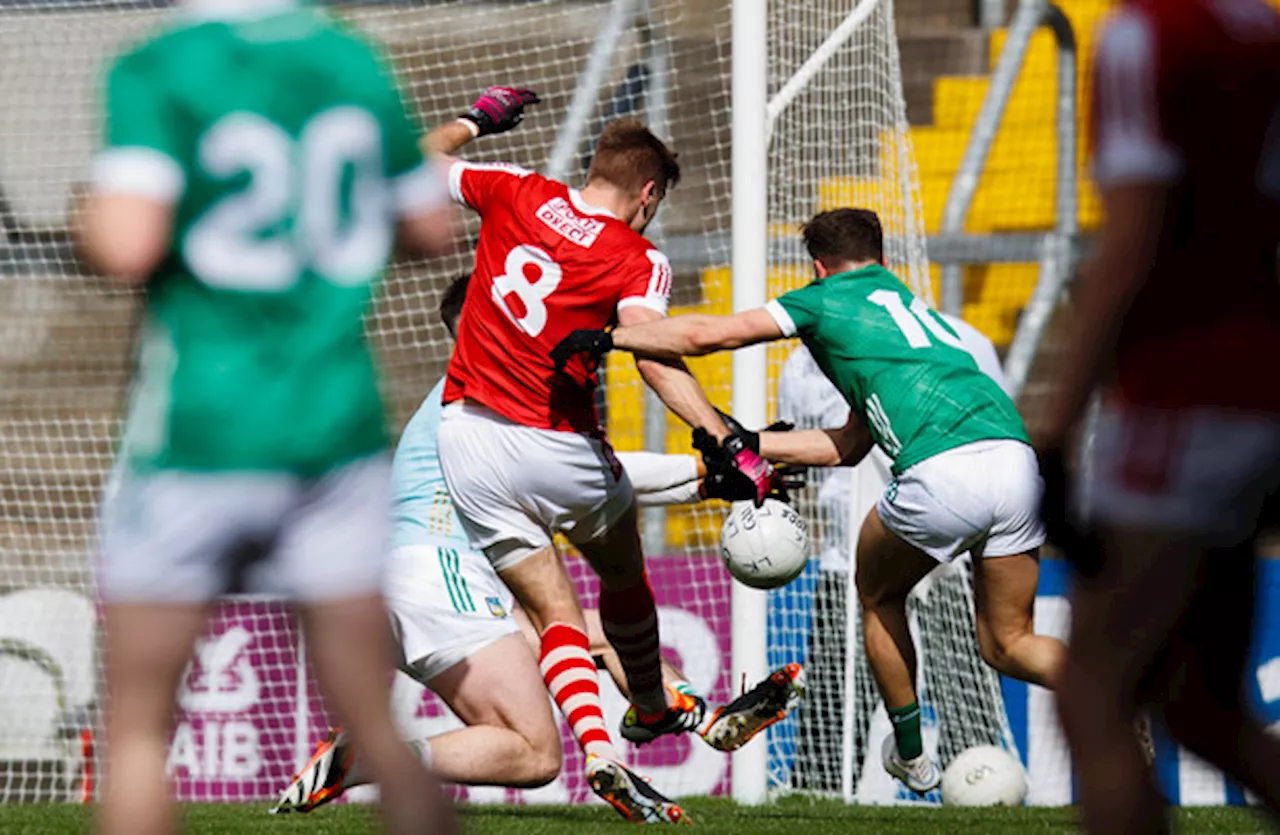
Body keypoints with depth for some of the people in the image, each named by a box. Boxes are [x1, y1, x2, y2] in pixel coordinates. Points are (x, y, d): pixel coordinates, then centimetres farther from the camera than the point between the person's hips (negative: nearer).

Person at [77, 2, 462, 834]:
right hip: (341, 427, 4)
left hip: (201, 429, -4)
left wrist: (91, 221, -1)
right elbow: (435, 226, 15)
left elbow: (128, 245, -23)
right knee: (380, 723, 7)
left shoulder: (157, 74, -11)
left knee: (138, 726, 8)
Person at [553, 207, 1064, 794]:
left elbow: (706, 334, 7)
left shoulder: (827, 300, 15)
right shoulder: (908, 305, 35)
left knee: (878, 595, 24)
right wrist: (748, 444, 39)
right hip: (1016, 457, 6)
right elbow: (848, 446, 35)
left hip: (943, 475, -6)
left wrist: (606, 339, 17)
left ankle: (911, 756, 32)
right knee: (1006, 643, 16)